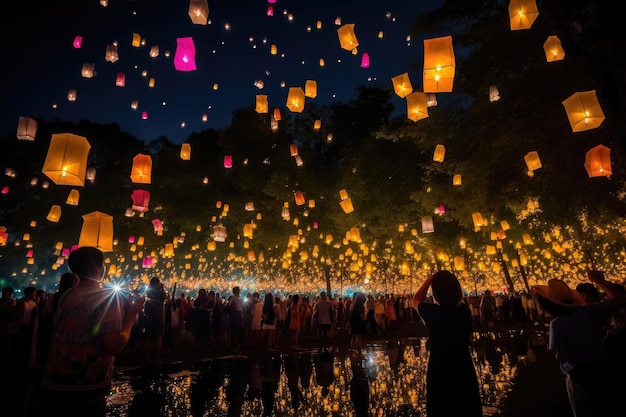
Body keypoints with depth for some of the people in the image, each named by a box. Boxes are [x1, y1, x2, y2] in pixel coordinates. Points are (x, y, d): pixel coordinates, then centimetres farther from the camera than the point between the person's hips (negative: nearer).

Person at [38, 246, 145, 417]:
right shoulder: (110, 296, -14)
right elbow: (114, 347, -21)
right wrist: (132, 313, -9)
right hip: (86, 391, -5)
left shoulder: (66, 296, 7)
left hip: (52, 386, 6)